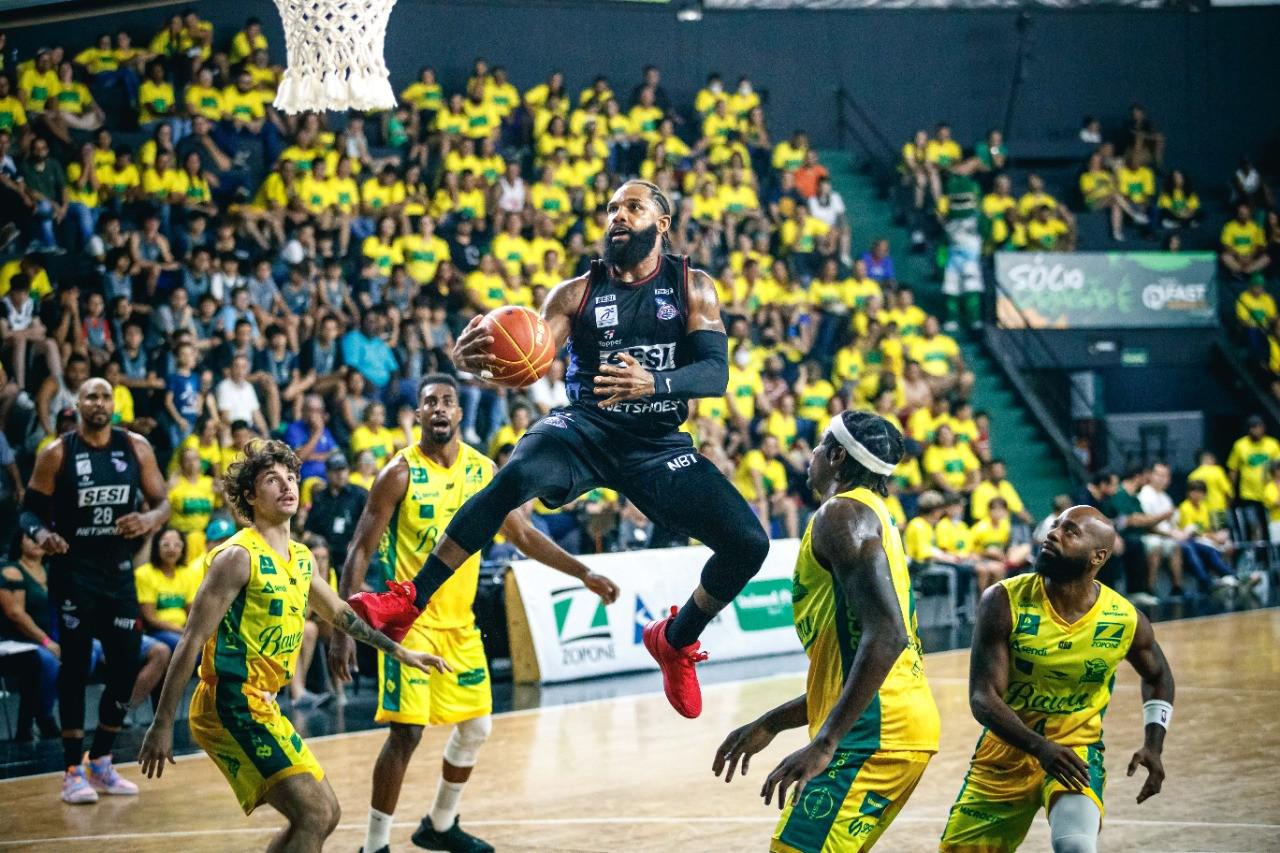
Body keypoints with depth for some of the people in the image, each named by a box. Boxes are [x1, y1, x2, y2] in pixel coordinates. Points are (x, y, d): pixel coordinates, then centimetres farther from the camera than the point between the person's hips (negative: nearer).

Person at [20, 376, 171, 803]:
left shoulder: (136, 447, 3)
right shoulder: (57, 453, -6)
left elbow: (163, 502, 7)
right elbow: (30, 510, -3)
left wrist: (149, 520, -16)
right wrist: (42, 534, -26)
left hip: (119, 571, 4)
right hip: (73, 571, -4)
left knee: (127, 668, 3)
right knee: (75, 667, -3)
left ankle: (100, 761, 20)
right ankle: (73, 771, 3)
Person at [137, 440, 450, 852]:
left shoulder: (301, 559, 11)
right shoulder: (237, 556, -15)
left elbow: (340, 613, 29)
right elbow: (192, 641, -17)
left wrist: (401, 653, 33)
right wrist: (162, 725, -20)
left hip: (263, 709, 9)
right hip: (230, 707, -9)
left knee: (325, 813, 16)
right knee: (313, 815, -15)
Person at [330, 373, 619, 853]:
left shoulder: (483, 470, 2)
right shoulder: (400, 473, -13)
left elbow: (522, 535, 12)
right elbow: (360, 551, -13)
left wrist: (584, 574, 6)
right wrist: (343, 629, -20)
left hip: (460, 622, 6)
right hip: (409, 619, -6)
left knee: (476, 728, 12)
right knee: (406, 732, -13)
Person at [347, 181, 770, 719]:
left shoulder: (692, 287, 2)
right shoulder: (577, 292, 2)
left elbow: (716, 372, -10)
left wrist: (654, 383, -32)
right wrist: (476, 362, -34)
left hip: (659, 443, 2)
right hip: (586, 427, -2)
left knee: (748, 543, -12)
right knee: (515, 477, -35)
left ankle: (675, 640, 16)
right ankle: (407, 604, -33)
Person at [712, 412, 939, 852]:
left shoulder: (843, 514, -7)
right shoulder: (872, 516, 24)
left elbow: (886, 634, -22)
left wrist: (825, 742, -26)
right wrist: (770, 724, 29)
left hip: (874, 732, -10)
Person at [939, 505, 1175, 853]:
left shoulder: (1126, 622, -12)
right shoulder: (1005, 601, -18)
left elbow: (1158, 675, 11)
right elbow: (983, 698, -21)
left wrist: (1154, 746, -4)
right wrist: (1041, 748, -37)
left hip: (1077, 750, -1)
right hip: (1005, 750, 2)